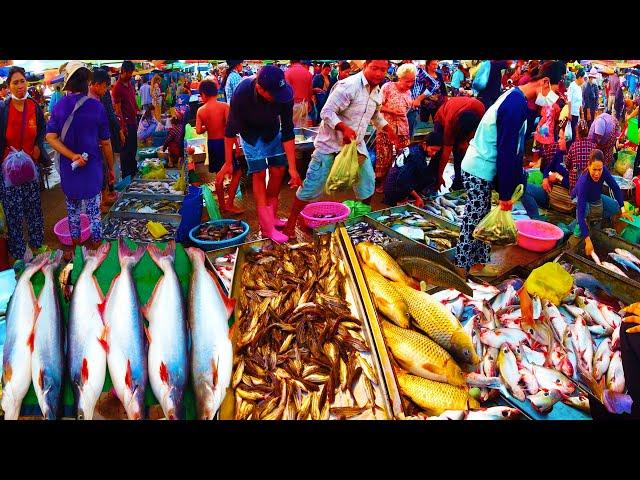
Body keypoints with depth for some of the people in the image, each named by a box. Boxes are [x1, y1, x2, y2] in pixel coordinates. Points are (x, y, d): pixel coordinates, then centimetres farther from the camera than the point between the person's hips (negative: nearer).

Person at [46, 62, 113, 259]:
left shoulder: (60, 106, -3)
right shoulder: (96, 106, -11)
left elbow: (51, 137, -11)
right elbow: (105, 142, -7)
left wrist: (72, 156, -15)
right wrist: (111, 167, 4)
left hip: (68, 167, 3)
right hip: (91, 168, -3)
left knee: (72, 209, 18)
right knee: (93, 211, 8)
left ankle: (74, 244, 33)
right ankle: (95, 248, 18)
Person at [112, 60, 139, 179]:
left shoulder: (129, 84, 10)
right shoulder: (117, 87, -14)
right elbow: (118, 109, -16)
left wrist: (137, 118, 17)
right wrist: (123, 126, -18)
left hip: (133, 121, 8)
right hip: (126, 123, -8)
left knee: (133, 148, 17)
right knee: (126, 149, 0)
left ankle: (133, 170, 31)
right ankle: (126, 174, 9)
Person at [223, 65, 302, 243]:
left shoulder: (284, 94, -32)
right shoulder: (242, 92, -37)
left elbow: (287, 132, -24)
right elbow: (231, 129, -24)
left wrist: (292, 168, -23)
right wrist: (228, 162, -19)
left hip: (273, 130, 3)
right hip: (251, 133, -3)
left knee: (278, 170, 2)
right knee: (259, 173, -6)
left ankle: (271, 214, 22)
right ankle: (267, 226, -2)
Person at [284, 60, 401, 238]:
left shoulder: (377, 91, 7)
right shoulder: (348, 86, -20)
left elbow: (376, 115, 26)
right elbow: (327, 112, -23)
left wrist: (388, 129, 11)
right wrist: (344, 128, -37)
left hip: (356, 143, 7)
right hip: (330, 143, -7)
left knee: (367, 181, 8)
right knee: (313, 185, -4)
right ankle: (290, 224, 7)